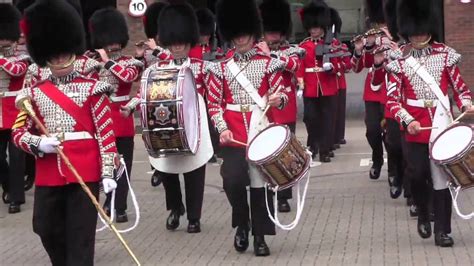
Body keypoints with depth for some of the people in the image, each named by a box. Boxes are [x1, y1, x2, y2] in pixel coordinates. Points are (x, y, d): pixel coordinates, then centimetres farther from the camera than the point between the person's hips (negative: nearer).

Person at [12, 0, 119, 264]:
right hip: (48, 174, 4)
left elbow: (106, 132, -2)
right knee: (48, 230, 9)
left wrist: (108, 171, -9)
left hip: (85, 171, -3)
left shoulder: (91, 88, 0)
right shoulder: (35, 93, 8)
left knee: (80, 233, -2)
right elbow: (19, 132, 9)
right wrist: (38, 143, -13)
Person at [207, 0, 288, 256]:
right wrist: (222, 129, -10)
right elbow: (214, 104, 4)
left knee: (260, 182, 2)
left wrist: (279, 99, -19)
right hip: (234, 133, 0)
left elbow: (281, 97, 5)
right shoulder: (221, 68, 5)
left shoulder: (268, 64, 3)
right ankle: (242, 224, 13)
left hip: (261, 130, 0)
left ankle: (260, 236, 13)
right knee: (233, 179, -13)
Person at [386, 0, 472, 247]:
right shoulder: (399, 60, -2)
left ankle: (442, 230, 8)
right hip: (415, 127, 0)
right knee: (417, 175, -2)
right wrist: (407, 121, -18)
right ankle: (423, 214, 27)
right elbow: (392, 99, -3)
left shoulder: (444, 54, 1)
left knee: (441, 177, 1)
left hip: (441, 124, 0)